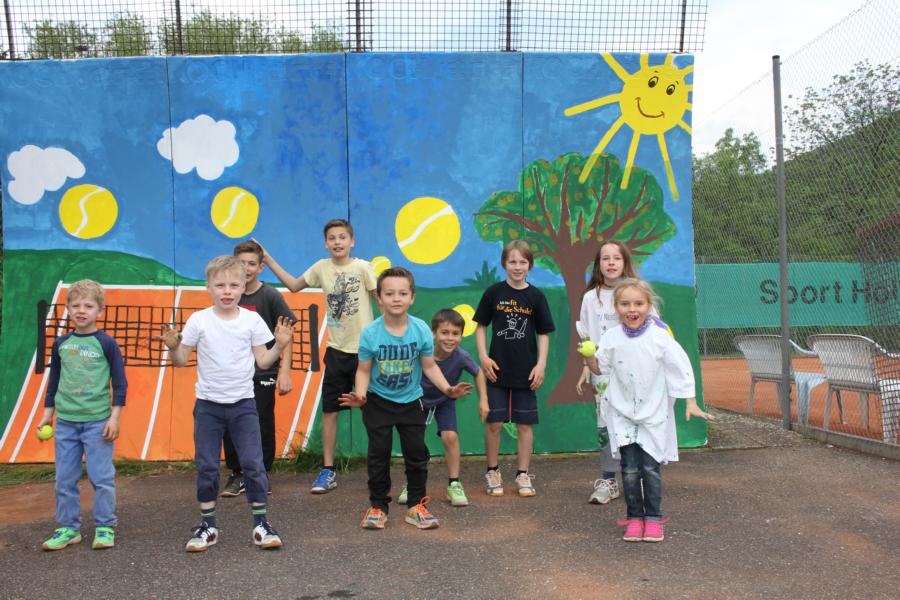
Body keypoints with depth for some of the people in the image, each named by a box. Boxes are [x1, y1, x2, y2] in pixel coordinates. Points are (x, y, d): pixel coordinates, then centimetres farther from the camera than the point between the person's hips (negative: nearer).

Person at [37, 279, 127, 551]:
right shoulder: (60, 344, 8)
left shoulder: (106, 343, -4)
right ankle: (68, 528, 19)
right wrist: (47, 414, 14)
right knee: (65, 478, 8)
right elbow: (53, 381, 16)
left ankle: (105, 527, 10)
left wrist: (114, 417, -8)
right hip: (65, 421, 4)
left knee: (102, 477, -1)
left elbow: (119, 383, -3)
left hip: (97, 421, -4)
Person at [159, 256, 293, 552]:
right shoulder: (199, 320, -3)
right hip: (208, 404, 0)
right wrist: (173, 347, -20)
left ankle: (261, 523, 9)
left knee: (253, 464, -2)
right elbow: (181, 360, 0)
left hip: (243, 403, 0)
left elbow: (263, 361, 2)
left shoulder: (252, 320, -2)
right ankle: (208, 525, 19)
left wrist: (280, 345, -13)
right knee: (206, 468, 6)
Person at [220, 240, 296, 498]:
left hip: (263, 373, -3)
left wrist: (284, 372, -13)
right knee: (230, 426, 3)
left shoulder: (271, 296, -7)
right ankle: (237, 475, 19)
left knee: (262, 426, 3)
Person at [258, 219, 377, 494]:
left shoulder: (362, 267, -8)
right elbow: (294, 285, 17)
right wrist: (269, 260, 12)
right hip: (337, 349, 4)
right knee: (329, 409, 5)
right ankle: (328, 471, 15)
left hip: (364, 347, -4)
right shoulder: (321, 267, 3)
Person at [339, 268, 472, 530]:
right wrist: (360, 394, -27)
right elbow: (364, 371, -11)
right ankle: (377, 506, 20)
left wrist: (447, 389, -18)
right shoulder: (370, 334, -18)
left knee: (416, 453, 7)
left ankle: (416, 506, 21)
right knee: (379, 455, 7)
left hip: (411, 401, 2)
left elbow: (430, 366, -6)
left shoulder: (422, 330, -14)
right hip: (378, 402, -1)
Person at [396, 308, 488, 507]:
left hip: (445, 401, 0)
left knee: (450, 436, -15)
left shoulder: (461, 357, -30)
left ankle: (454, 485, 3)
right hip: (419, 399, 0)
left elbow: (478, 373, -9)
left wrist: (483, 400, -9)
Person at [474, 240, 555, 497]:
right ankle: (492, 472, 18)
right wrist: (483, 356, -6)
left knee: (525, 424, 6)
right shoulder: (494, 292, -2)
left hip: (526, 371, 1)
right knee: (494, 423, 2)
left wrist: (541, 364, -4)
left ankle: (523, 474, 18)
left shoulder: (536, 296, 0)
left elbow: (544, 333, 4)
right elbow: (481, 326, 4)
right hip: (497, 369, -1)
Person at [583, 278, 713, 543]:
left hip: (654, 414, -2)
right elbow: (599, 368, 8)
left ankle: (653, 518, 13)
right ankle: (634, 517, 14)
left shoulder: (659, 337, -11)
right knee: (629, 468, 3)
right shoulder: (611, 337, -4)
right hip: (622, 413, 2)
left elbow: (681, 368, -6)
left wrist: (691, 403, -8)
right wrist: (589, 357, -14)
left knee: (650, 467, 0)